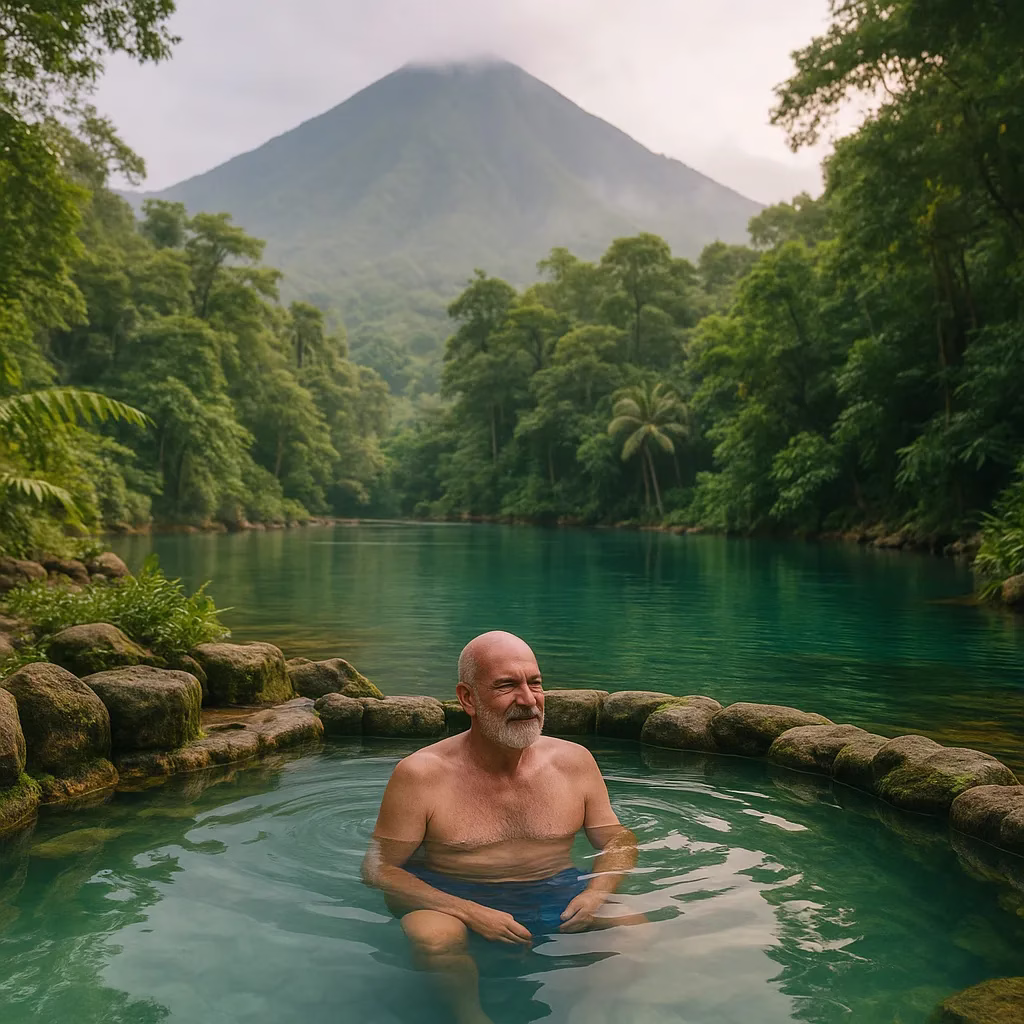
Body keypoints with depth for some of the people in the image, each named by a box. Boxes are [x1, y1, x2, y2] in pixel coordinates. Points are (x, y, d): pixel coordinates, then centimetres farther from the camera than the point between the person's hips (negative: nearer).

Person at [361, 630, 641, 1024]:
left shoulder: (574, 761, -2)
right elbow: (378, 868, -11)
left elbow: (617, 840, 8)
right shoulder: (420, 776, -13)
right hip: (454, 898, -2)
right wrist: (472, 913, -23)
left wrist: (596, 893, -15)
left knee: (634, 927, -19)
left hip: (555, 892, 3)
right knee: (434, 936, -34)